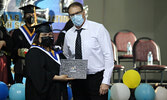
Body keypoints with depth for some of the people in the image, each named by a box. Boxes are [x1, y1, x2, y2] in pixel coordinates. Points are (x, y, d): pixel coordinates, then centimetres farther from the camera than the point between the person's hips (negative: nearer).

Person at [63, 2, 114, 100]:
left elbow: (108, 56, -8)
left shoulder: (98, 29, -6)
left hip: (97, 78, -4)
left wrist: (106, 81, -14)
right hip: (77, 80, 4)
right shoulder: (68, 34, 8)